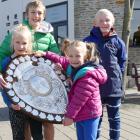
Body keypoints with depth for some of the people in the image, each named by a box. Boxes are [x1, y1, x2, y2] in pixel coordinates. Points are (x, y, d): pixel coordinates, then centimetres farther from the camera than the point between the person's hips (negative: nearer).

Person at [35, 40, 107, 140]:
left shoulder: (88, 77, -26)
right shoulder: (73, 67, 0)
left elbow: (79, 99, -25)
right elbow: (61, 60, 16)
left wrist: (70, 115, -20)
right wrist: (45, 54, 7)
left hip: (89, 115, -9)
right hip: (80, 114, 9)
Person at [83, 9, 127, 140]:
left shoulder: (118, 42, -1)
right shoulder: (88, 40, -3)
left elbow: (122, 62, 8)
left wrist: (116, 76, -1)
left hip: (113, 86, 0)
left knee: (114, 117, 12)